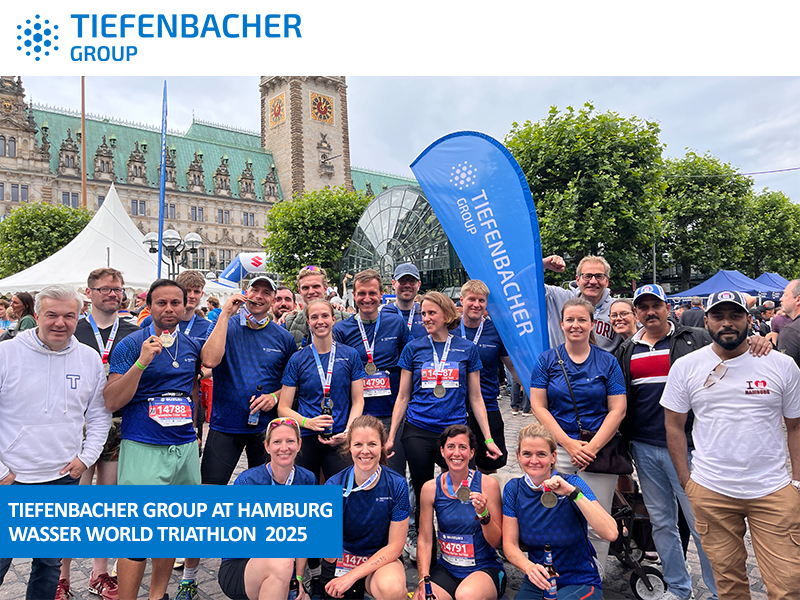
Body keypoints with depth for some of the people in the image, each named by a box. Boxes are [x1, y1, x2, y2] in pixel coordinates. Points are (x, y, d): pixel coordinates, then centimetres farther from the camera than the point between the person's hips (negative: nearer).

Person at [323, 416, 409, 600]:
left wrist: (352, 576, -14)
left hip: (382, 558, -2)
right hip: (342, 560, 2)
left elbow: (395, 546, -10)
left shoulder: (397, 485, -16)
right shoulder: (334, 486, -16)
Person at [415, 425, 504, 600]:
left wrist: (484, 514, -24)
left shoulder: (488, 484, -10)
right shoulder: (430, 488, -4)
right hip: (446, 569, 2)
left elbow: (496, 542, -6)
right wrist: (424, 580, -12)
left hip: (485, 567, -1)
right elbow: (424, 541, 1)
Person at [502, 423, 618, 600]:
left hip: (580, 583, -2)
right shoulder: (513, 489, -4)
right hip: (537, 583, 3)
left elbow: (610, 533, -25)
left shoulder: (572, 484, -13)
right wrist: (529, 566, -23)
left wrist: (573, 492, -32)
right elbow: (510, 544, -3)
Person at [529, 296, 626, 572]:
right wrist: (569, 444, -10)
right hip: (558, 449, 0)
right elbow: (538, 406, -1)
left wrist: (591, 448, -10)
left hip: (599, 450, 0)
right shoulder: (547, 360, 4)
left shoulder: (607, 362, 4)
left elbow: (617, 410, 0)